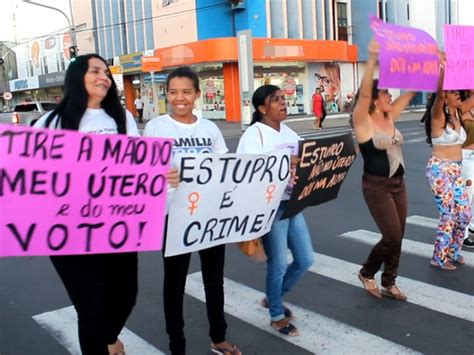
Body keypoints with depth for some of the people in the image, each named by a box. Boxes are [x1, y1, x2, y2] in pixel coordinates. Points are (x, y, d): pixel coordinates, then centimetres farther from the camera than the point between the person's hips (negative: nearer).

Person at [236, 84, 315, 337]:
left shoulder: (288, 132, 13)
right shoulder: (254, 134, -12)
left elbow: (298, 164, 17)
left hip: (292, 203, 8)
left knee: (306, 259, 13)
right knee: (278, 263, 3)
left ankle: (272, 298, 35)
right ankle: (277, 316, 25)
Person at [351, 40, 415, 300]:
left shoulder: (390, 118, 6)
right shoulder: (363, 121, -12)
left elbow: (411, 91, 8)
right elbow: (364, 92, -28)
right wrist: (372, 59, -37)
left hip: (398, 183, 7)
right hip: (376, 186, -7)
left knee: (398, 237, 11)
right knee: (392, 237, -5)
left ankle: (389, 283, 27)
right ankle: (366, 273, 19)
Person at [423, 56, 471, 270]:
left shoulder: (457, 113, 8)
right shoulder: (438, 116, -14)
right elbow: (438, 93, -31)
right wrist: (442, 66, -35)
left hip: (455, 170, 8)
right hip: (440, 170, -8)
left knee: (464, 214, 10)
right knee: (449, 215, -3)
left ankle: (453, 252, 27)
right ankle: (439, 258, 12)